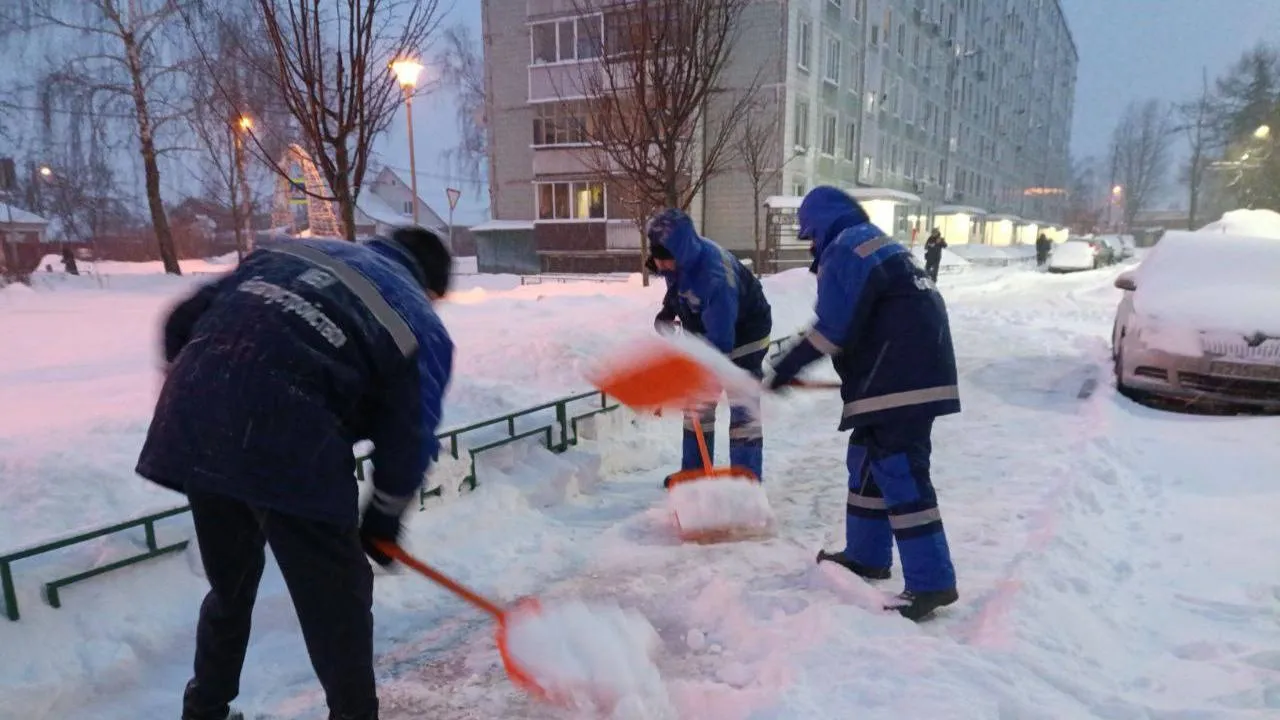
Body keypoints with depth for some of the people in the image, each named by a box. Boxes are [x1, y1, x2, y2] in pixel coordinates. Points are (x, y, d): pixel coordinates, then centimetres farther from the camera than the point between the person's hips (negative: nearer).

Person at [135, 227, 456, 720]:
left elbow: (184, 319, 22)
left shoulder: (291, 250, 26)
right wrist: (383, 520, 26)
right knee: (336, 596, 14)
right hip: (286, 437, -6)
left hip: (190, 420, 7)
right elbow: (409, 437, 11)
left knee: (229, 582, 28)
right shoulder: (422, 325, 13)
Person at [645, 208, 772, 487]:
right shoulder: (677, 257, -16)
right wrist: (668, 311, 1)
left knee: (742, 408, -11)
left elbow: (721, 341, -38)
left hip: (744, 333, -8)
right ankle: (693, 472, 24)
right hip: (704, 330, 8)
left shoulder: (715, 276, -40)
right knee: (696, 402, 12)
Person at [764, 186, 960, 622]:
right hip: (904, 374, 11)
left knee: (899, 473, -9)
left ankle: (931, 582, -4)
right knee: (868, 463, 17)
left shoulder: (846, 249, -10)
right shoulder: (873, 243, 22)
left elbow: (833, 329, -17)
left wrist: (785, 369, -10)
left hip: (902, 381, -11)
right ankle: (867, 556, 28)